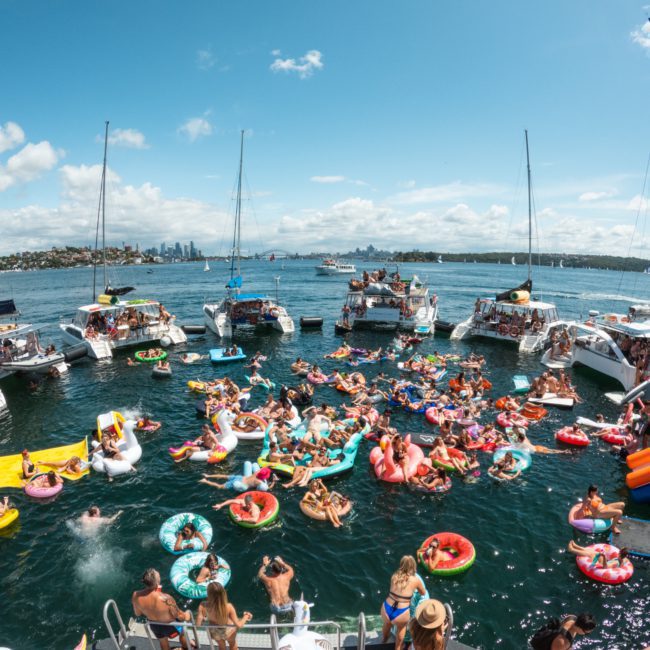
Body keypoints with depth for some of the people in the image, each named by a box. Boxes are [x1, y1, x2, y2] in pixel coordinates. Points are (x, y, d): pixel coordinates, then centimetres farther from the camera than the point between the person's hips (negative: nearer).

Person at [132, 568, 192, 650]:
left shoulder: (136, 596, -29)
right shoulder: (166, 598, -42)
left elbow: (137, 613, -6)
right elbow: (179, 616, -23)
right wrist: (186, 615, -2)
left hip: (154, 626, 4)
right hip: (170, 626, -4)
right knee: (182, 633, 31)